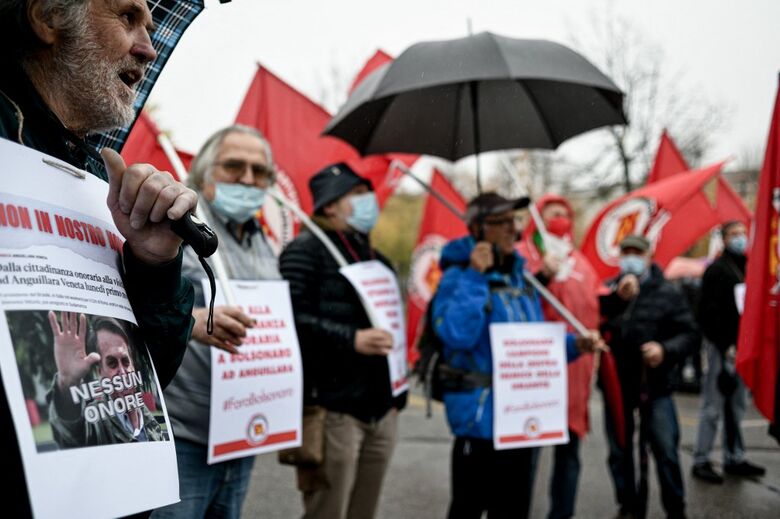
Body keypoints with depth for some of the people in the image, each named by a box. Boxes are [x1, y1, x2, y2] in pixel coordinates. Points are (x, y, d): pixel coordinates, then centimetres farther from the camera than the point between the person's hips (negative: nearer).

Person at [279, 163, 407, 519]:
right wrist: (352, 339, -22)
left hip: (381, 412, 7)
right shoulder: (307, 251, -4)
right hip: (334, 409, -7)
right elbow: (290, 318, -17)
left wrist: (398, 395, 17)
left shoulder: (379, 261, 20)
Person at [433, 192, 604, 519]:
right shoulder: (459, 276, -10)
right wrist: (475, 276, -24)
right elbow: (457, 334, -27)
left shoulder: (519, 276, 13)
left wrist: (575, 345, 5)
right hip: (481, 416, -7)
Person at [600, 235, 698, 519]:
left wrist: (666, 349, -17)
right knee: (619, 452, 12)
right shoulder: (608, 290, 4)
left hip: (655, 386, -2)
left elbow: (689, 332, -1)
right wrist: (617, 297, -22)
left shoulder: (668, 293, 1)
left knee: (666, 452, 1)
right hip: (616, 384, 2)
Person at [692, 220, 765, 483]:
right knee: (713, 407, -5)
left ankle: (734, 459, 19)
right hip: (721, 346, -7)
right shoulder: (717, 269, -7)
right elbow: (710, 313, -13)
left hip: (742, 346, 7)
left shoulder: (747, 268, 16)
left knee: (737, 406, 11)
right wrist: (726, 345, -17)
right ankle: (701, 461, 1)